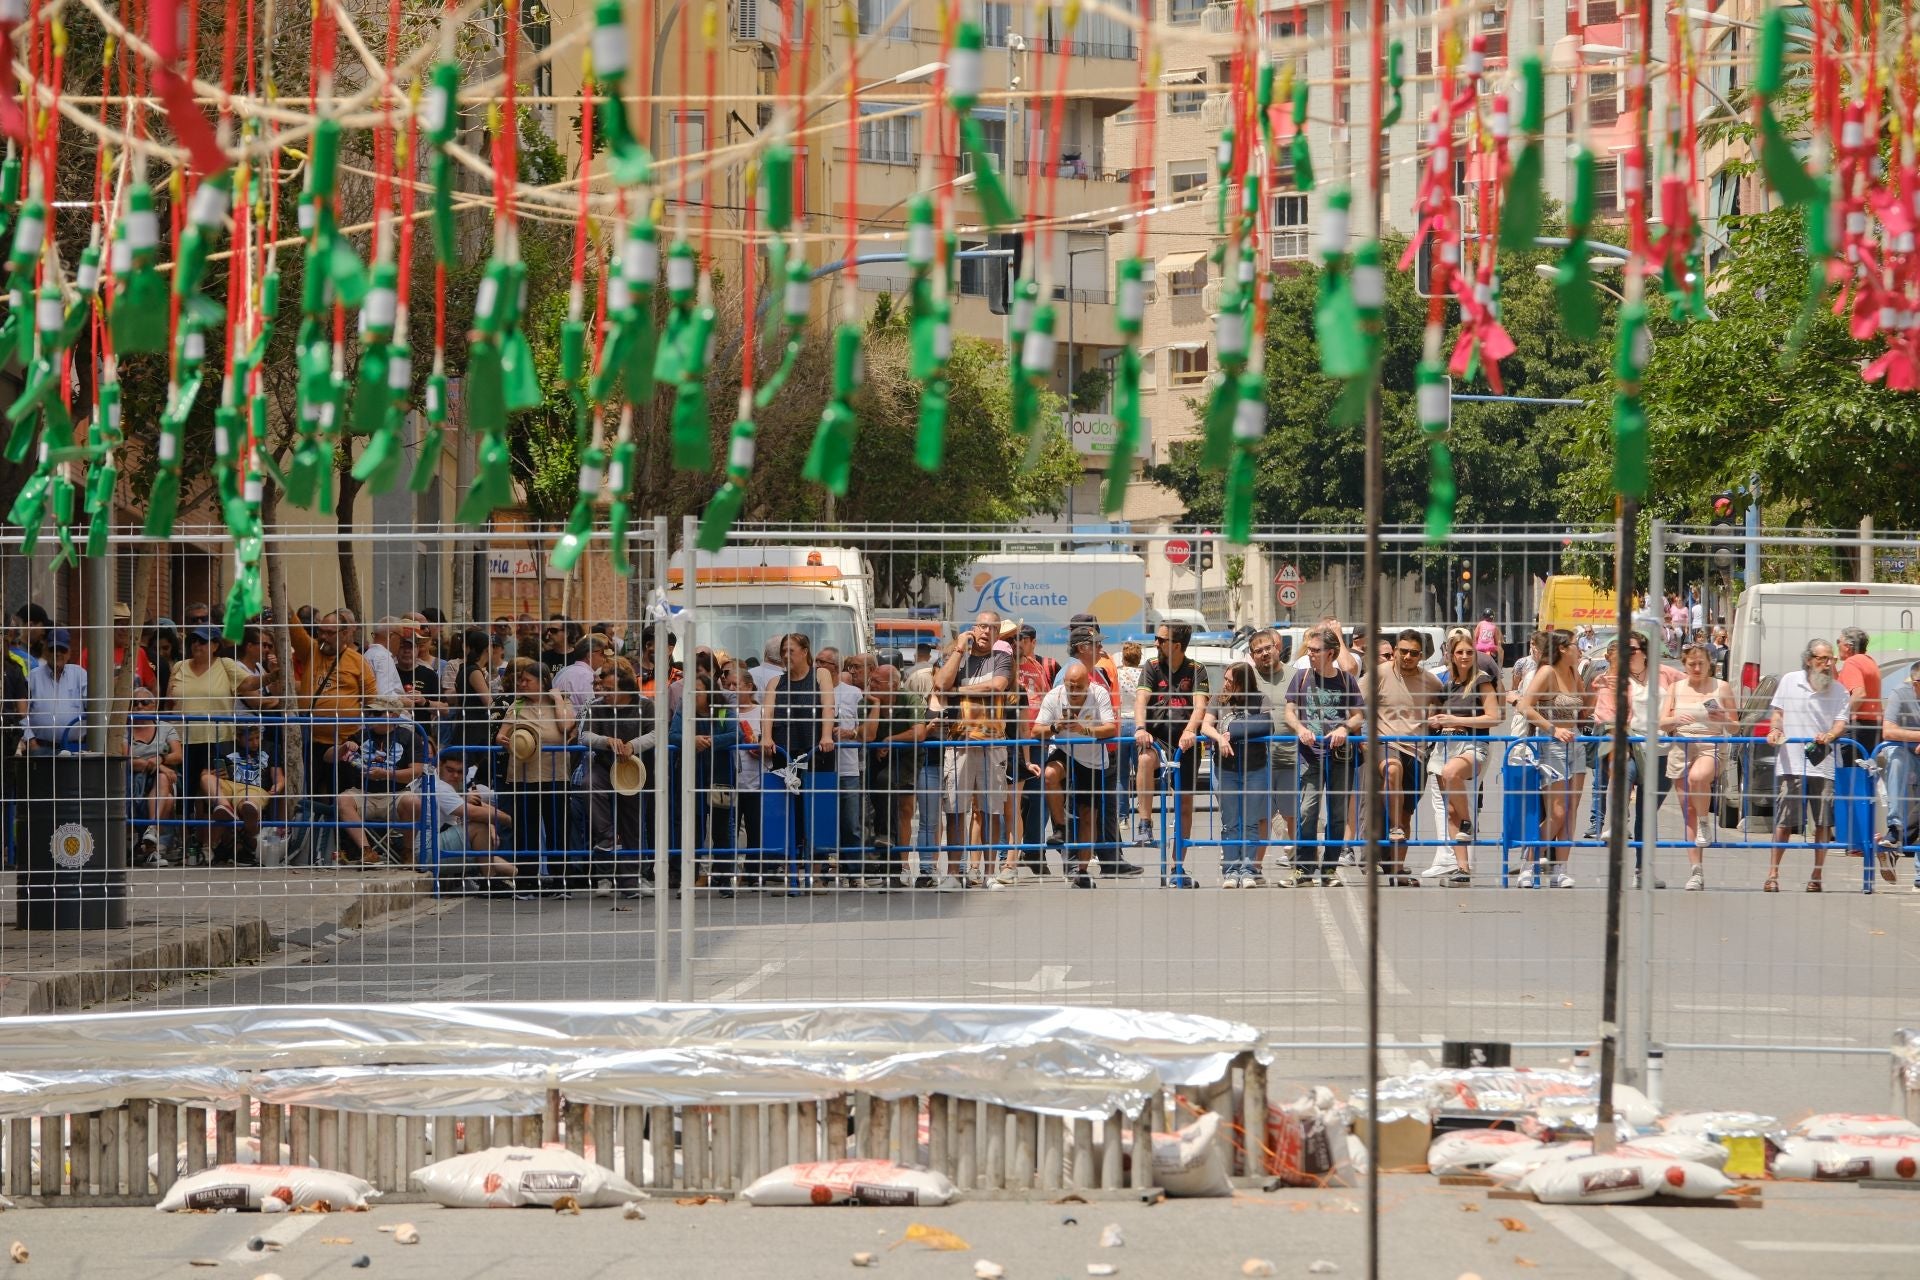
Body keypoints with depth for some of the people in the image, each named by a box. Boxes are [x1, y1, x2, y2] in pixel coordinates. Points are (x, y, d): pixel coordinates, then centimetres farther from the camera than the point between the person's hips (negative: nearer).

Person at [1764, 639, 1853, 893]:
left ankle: (1816, 877, 9)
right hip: (1791, 764, -1)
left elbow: (1841, 721, 0)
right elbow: (1777, 710, 14)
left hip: (1823, 765, 1)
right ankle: (1772, 874, 4)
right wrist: (1775, 729, -6)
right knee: (1784, 821, -2)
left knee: (1822, 824, -1)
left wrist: (1830, 735, -20)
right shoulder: (1789, 681, 9)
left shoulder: (1839, 690, 7)